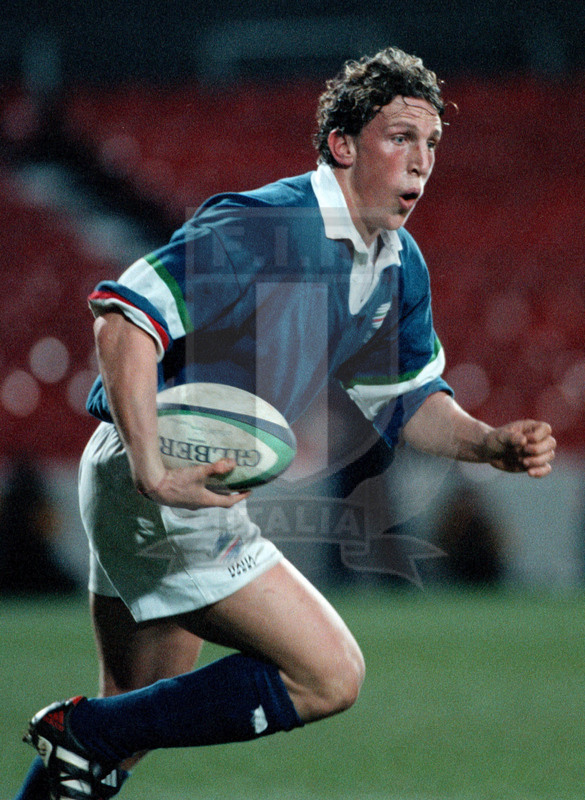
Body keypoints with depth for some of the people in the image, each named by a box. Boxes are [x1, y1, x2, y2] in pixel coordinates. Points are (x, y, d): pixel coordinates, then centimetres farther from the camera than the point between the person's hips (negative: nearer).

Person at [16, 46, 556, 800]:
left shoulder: (400, 267, 9)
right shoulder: (264, 225, -20)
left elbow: (408, 400, 20)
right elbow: (125, 315, -25)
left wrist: (490, 444, 0)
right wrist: (150, 468, -34)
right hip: (155, 486, -10)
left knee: (130, 728, 17)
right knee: (329, 675, -11)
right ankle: (83, 734, -6)